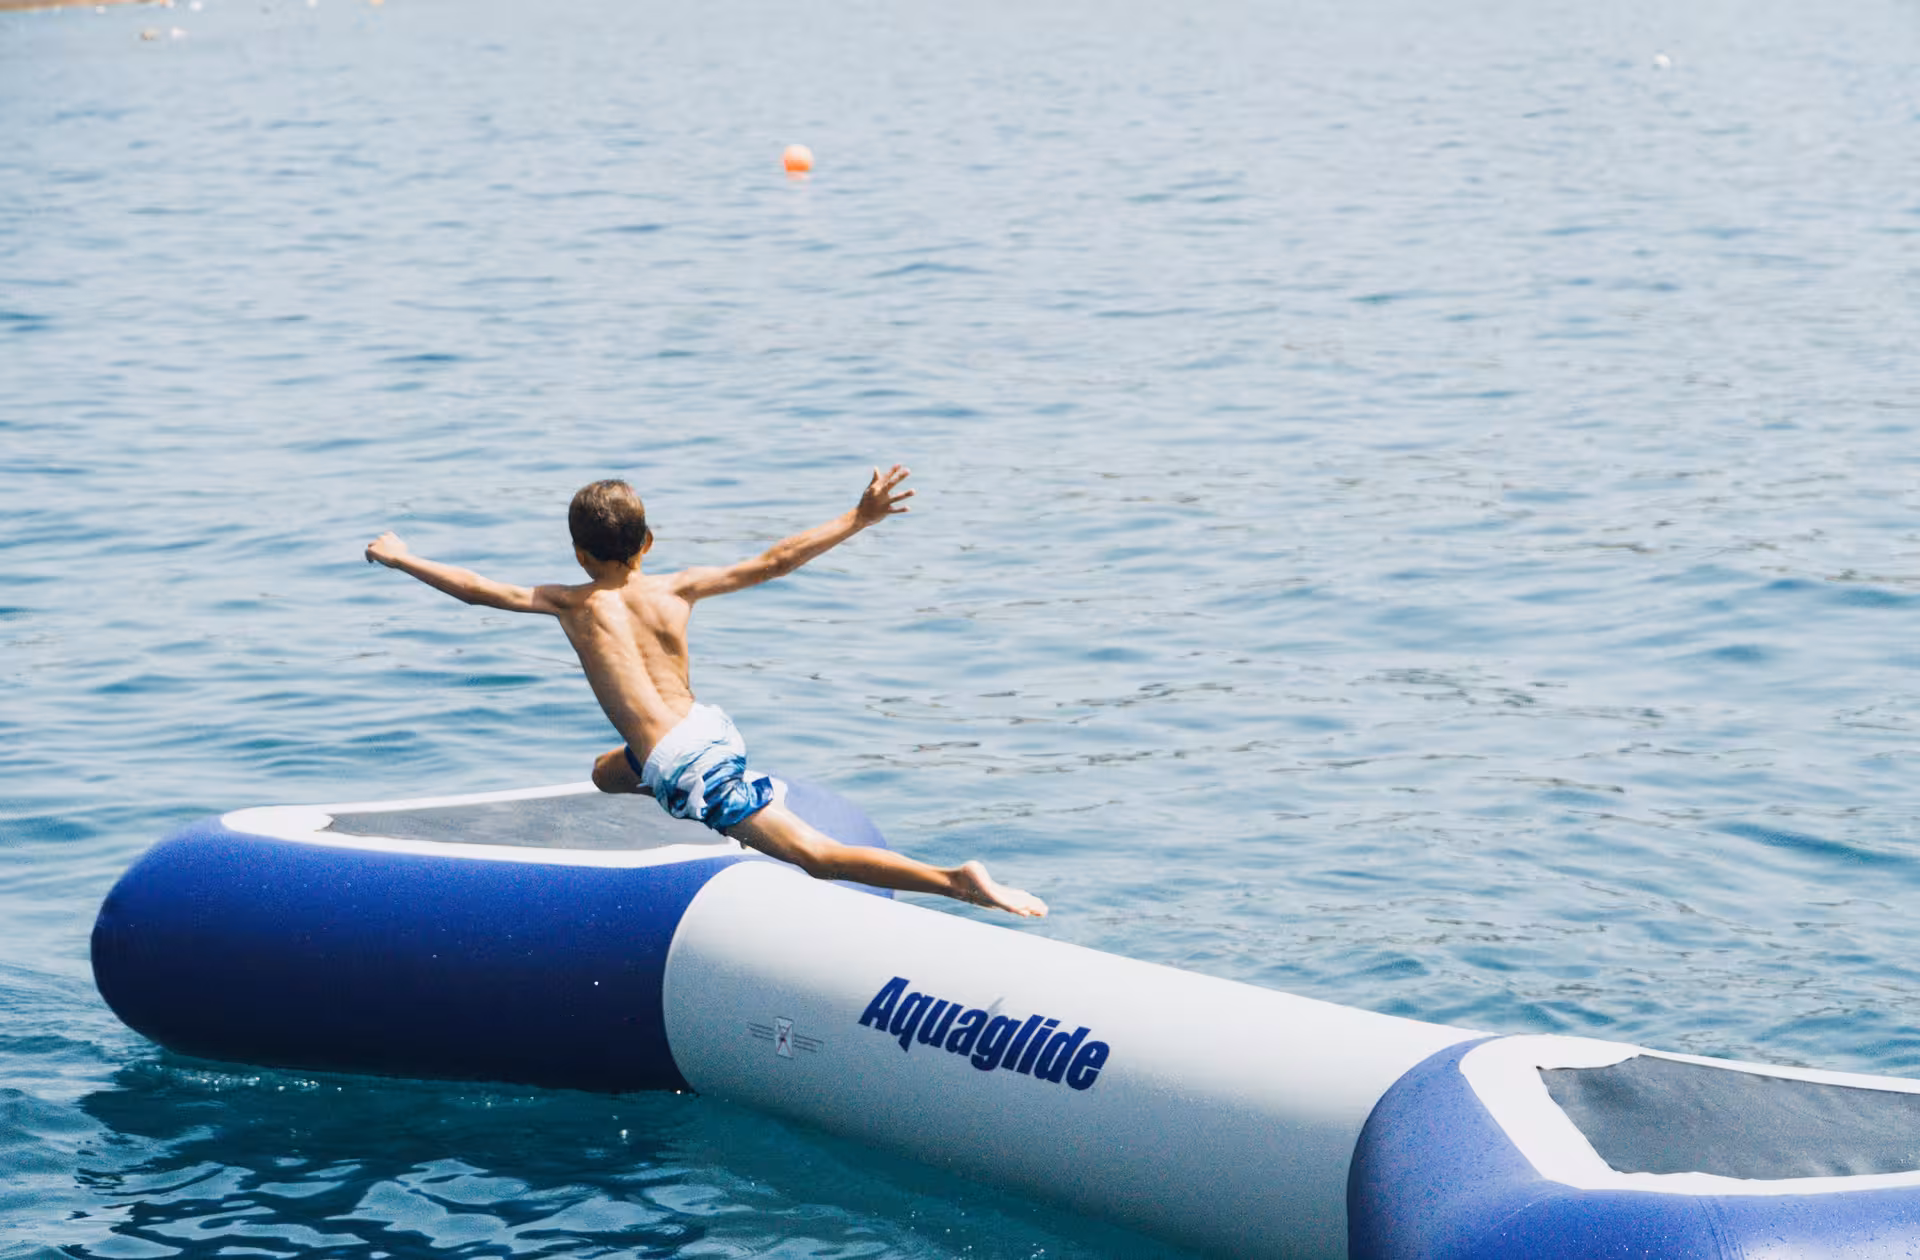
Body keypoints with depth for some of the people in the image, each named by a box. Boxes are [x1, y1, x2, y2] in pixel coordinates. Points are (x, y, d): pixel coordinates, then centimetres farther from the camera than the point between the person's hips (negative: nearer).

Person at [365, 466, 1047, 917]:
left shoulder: (573, 605, -5)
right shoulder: (676, 590, 4)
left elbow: (479, 588, 3)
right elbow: (773, 562, 2)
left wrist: (402, 559, 17)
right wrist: (858, 520, 6)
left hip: (682, 766, -6)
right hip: (709, 728, 6)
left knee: (814, 854, -6)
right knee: (606, 773, 33)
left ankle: (959, 880, -20)